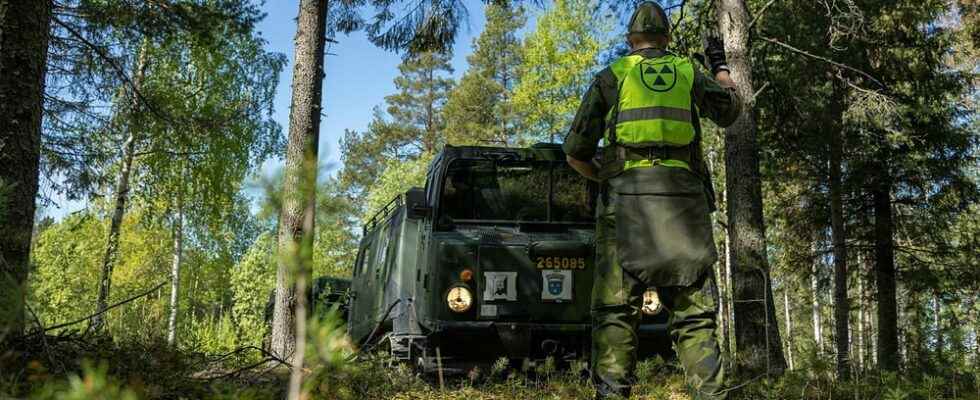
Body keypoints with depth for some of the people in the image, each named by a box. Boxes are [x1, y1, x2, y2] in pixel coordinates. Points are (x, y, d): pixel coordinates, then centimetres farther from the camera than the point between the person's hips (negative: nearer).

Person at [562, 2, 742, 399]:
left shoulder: (611, 76, 11)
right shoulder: (689, 72, 16)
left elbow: (575, 151, 7)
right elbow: (730, 109, 35)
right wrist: (719, 64, 50)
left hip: (625, 195, -2)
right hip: (682, 197, 2)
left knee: (615, 310, -2)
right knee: (694, 311, 5)